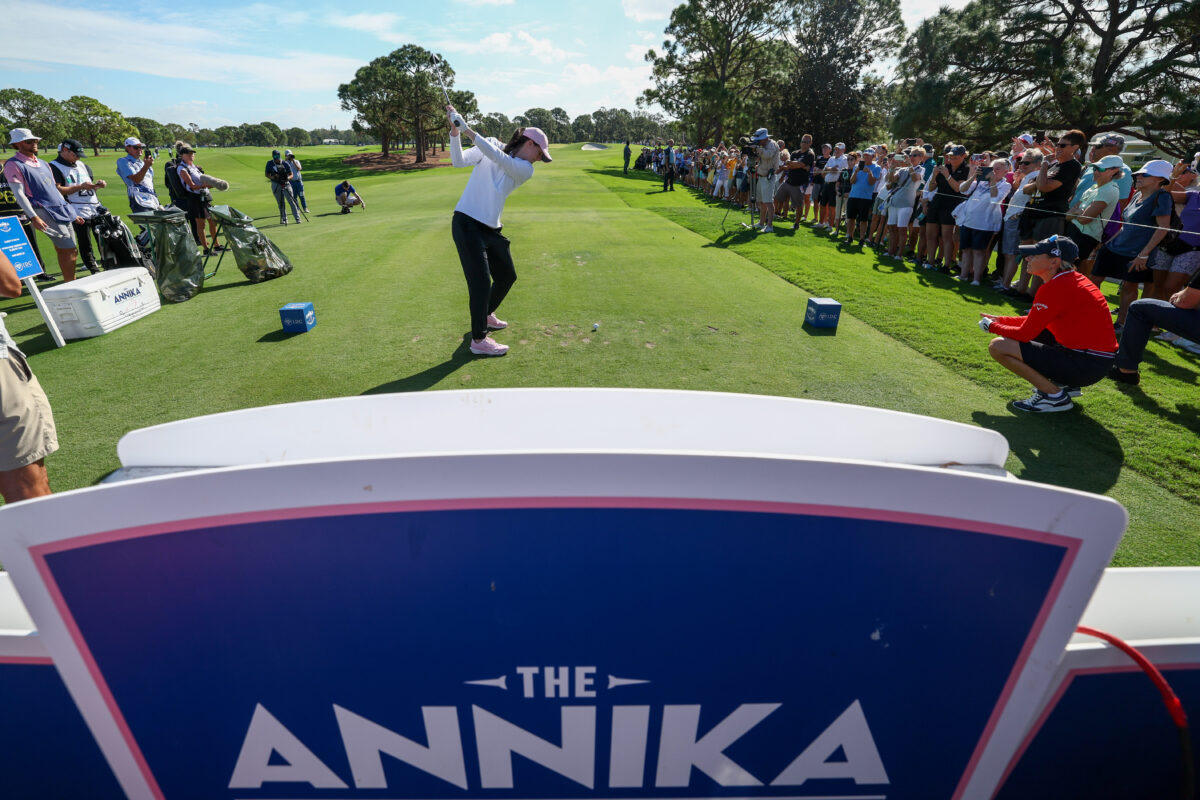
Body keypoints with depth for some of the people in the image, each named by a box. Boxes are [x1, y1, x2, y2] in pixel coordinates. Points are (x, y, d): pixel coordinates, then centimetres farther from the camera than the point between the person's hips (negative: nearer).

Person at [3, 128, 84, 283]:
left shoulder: (43, 164, 20)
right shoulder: (14, 165, -4)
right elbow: (18, 193, -12)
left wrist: (71, 212, 22)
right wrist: (33, 217, -23)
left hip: (62, 211, 8)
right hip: (45, 212, -8)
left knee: (63, 250, 6)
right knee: (69, 250, -13)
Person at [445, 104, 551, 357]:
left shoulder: (525, 170, 5)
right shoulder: (491, 145, 0)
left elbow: (499, 159, -13)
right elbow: (459, 161, -8)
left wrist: (468, 130, -21)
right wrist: (455, 131, -22)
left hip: (491, 229, 6)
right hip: (467, 224, -6)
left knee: (507, 276, 15)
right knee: (481, 281, -12)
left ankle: (485, 315, 41)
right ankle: (478, 340, -3)